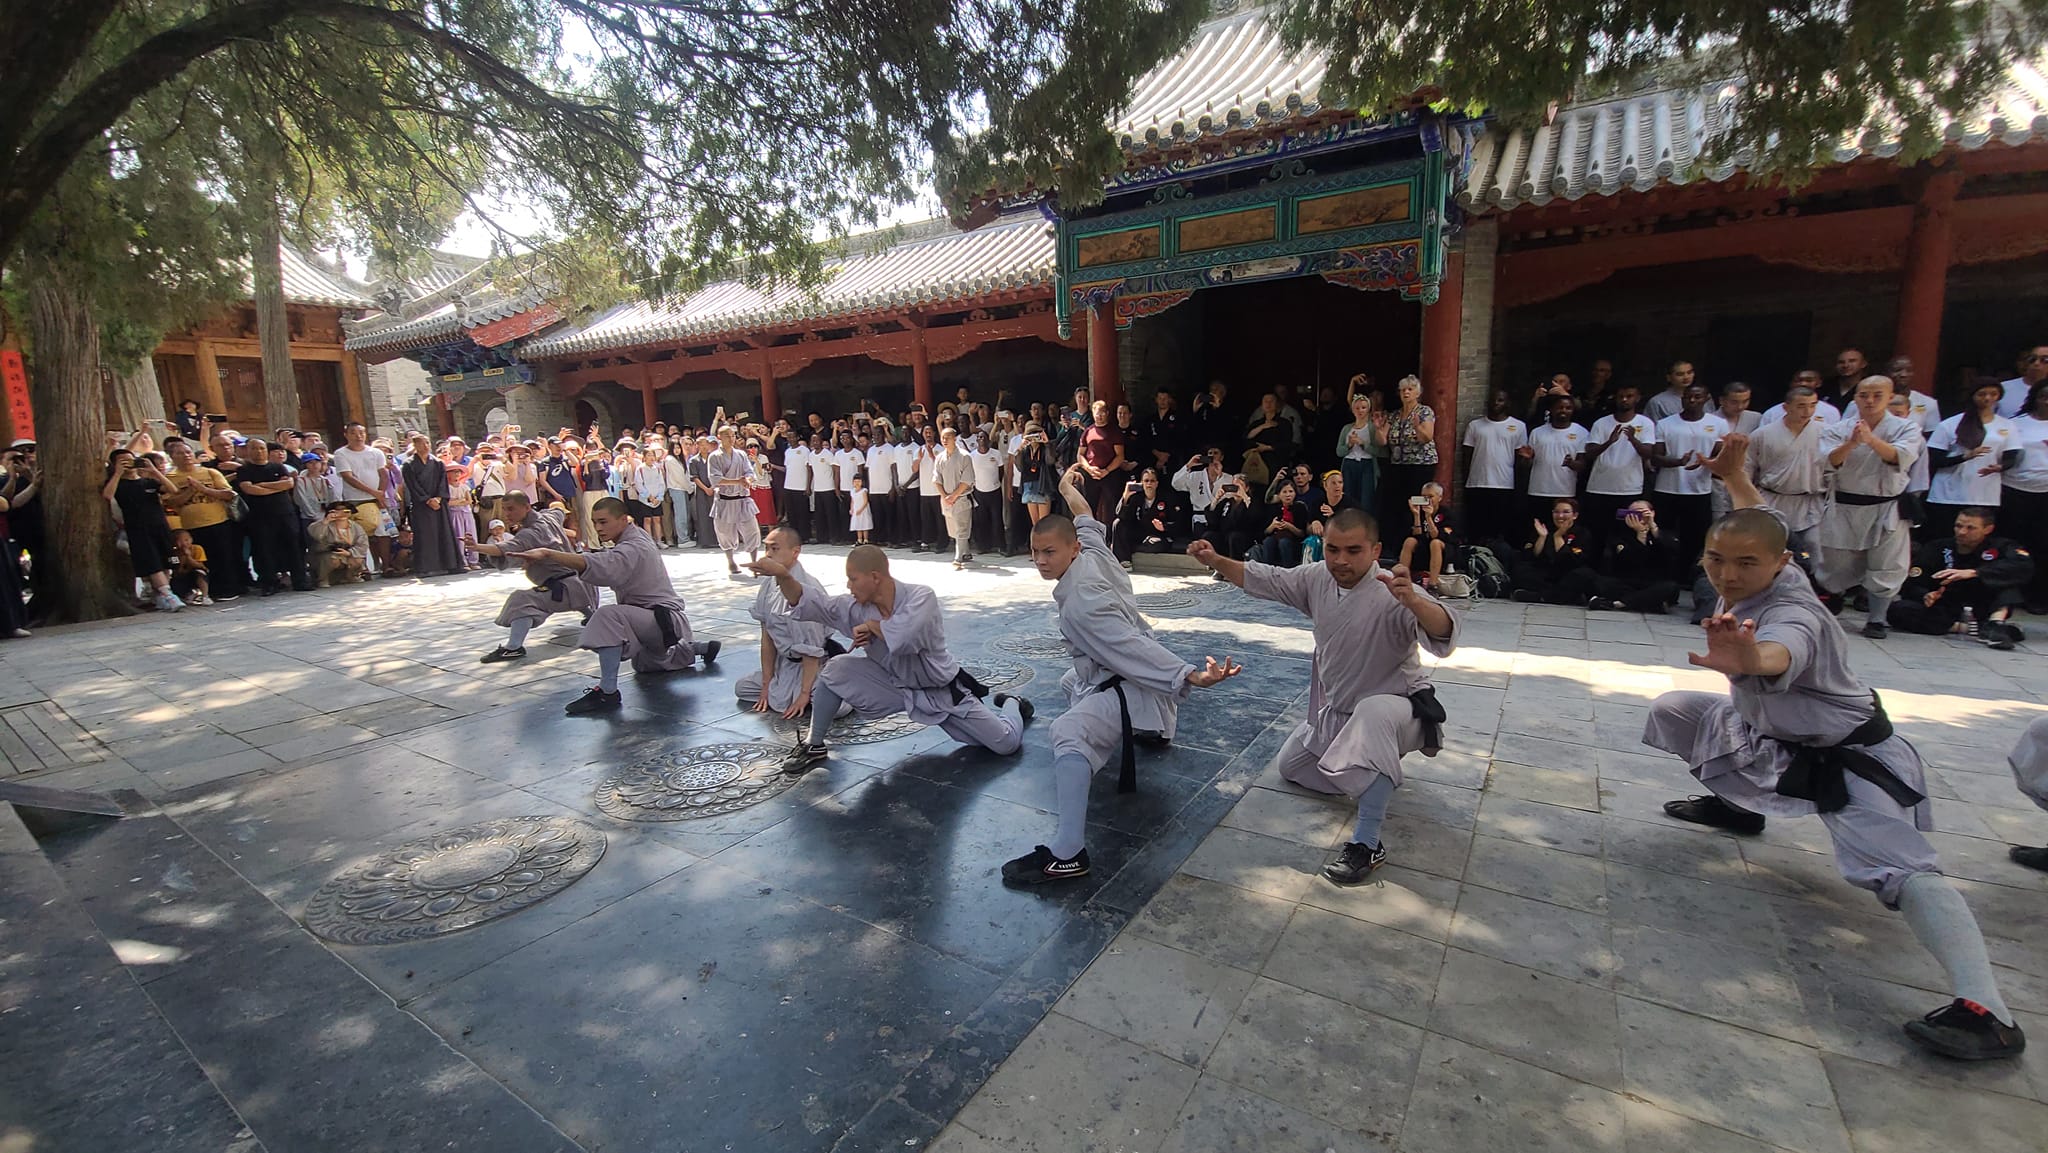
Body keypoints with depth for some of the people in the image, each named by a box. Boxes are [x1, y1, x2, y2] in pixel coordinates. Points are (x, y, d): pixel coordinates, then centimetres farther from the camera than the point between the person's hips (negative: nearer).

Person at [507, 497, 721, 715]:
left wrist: (546, 554, -52)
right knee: (645, 664, 35)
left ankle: (607, 691, -32)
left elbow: (596, 565, -44)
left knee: (607, 616, -35)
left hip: (664, 620, -11)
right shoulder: (636, 535, 6)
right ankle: (702, 648, 44)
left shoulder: (633, 549, -24)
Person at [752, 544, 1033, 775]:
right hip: (894, 686, 4)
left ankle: (1011, 704, 37)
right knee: (836, 669, -19)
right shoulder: (857, 606, -13)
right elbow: (809, 605, -16)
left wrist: (870, 625, -27)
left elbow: (902, 637, -46)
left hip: (941, 693, -4)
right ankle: (813, 746, 2)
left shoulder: (921, 597, -29)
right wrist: (783, 575, -33)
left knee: (1007, 744, -1)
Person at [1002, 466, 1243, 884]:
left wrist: (1190, 677, -44)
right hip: (1114, 676, 11)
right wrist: (1068, 489, 33)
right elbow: (1087, 523, 17)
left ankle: (1067, 853, -42)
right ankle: (1150, 728, 57)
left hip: (1130, 689, -11)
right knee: (1071, 682, 39)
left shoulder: (1080, 604, -28)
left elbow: (1134, 646, -36)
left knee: (1069, 732, -36)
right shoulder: (1095, 554, -4)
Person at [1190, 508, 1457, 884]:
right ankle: (1377, 774, 39)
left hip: (1396, 704, -7)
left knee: (1373, 714, -43)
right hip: (1334, 709, 7)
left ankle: (1367, 844, -31)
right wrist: (1217, 561, -12)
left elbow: (1443, 634, -46)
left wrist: (1413, 601, -67)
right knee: (1289, 767, 19)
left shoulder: (1390, 593, -30)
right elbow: (1265, 580, 2)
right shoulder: (1317, 578, -9)